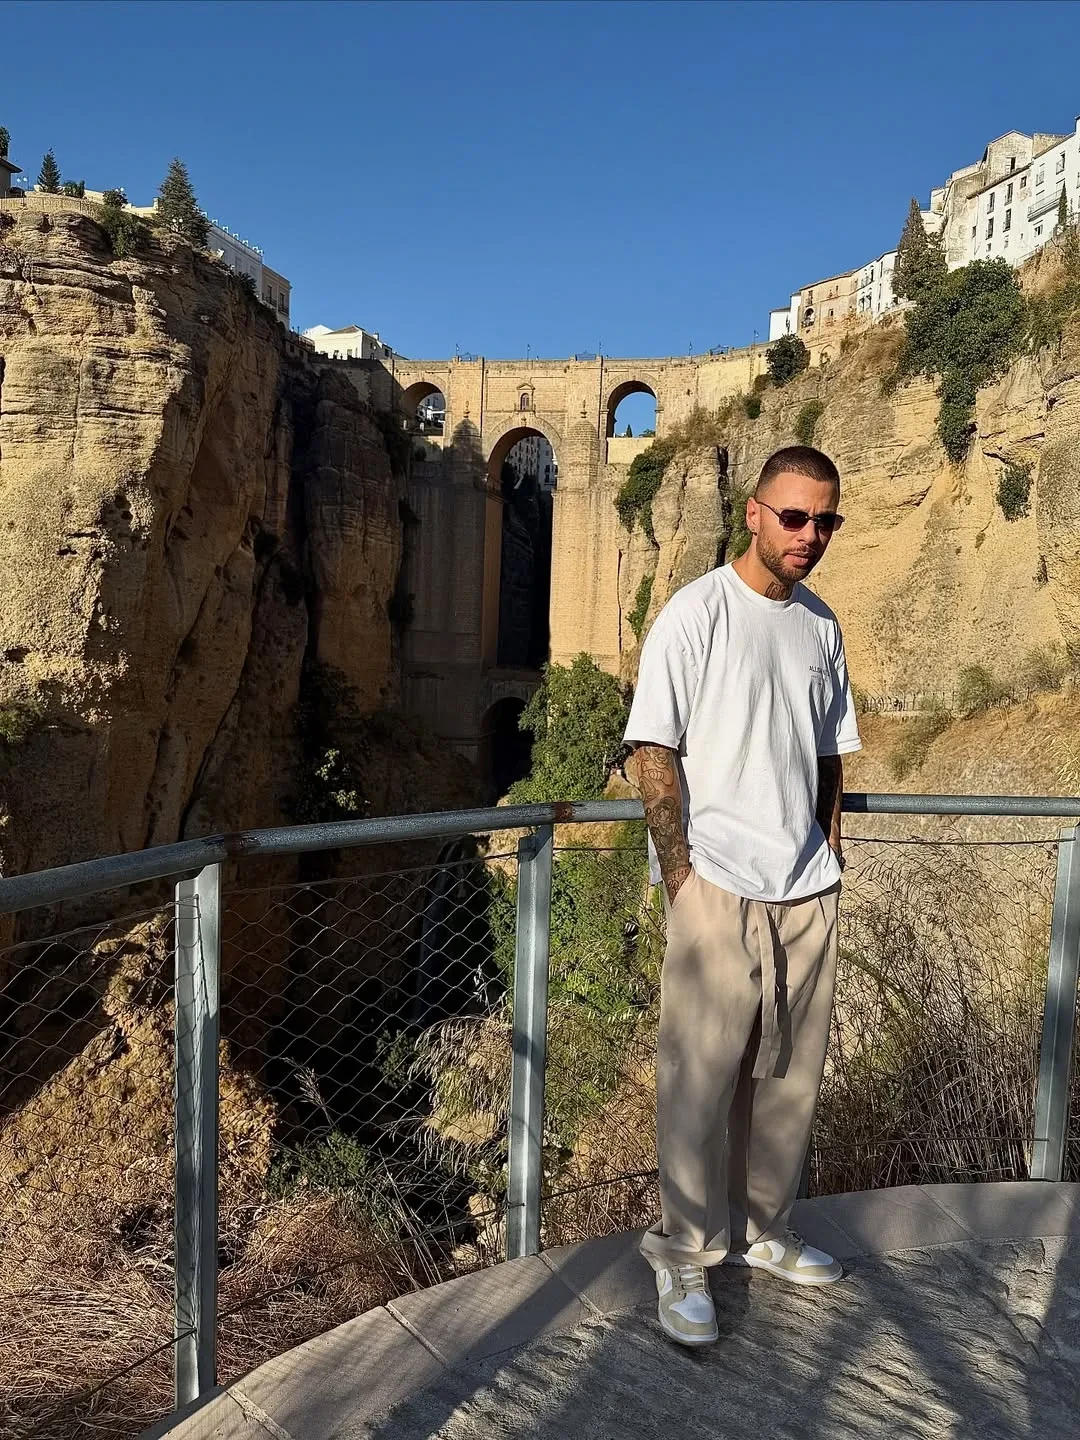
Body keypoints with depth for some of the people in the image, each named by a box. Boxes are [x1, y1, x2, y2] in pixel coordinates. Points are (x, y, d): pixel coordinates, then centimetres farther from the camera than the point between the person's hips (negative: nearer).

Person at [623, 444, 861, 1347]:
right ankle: (686, 1256, 19)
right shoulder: (697, 613, -8)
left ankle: (763, 1232, 33)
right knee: (702, 1077, 1)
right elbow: (652, 750, -11)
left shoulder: (821, 624, 11)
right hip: (720, 886, -6)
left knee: (790, 1076, 15)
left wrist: (829, 861, 11)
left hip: (808, 892, 6)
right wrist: (681, 874, -14)